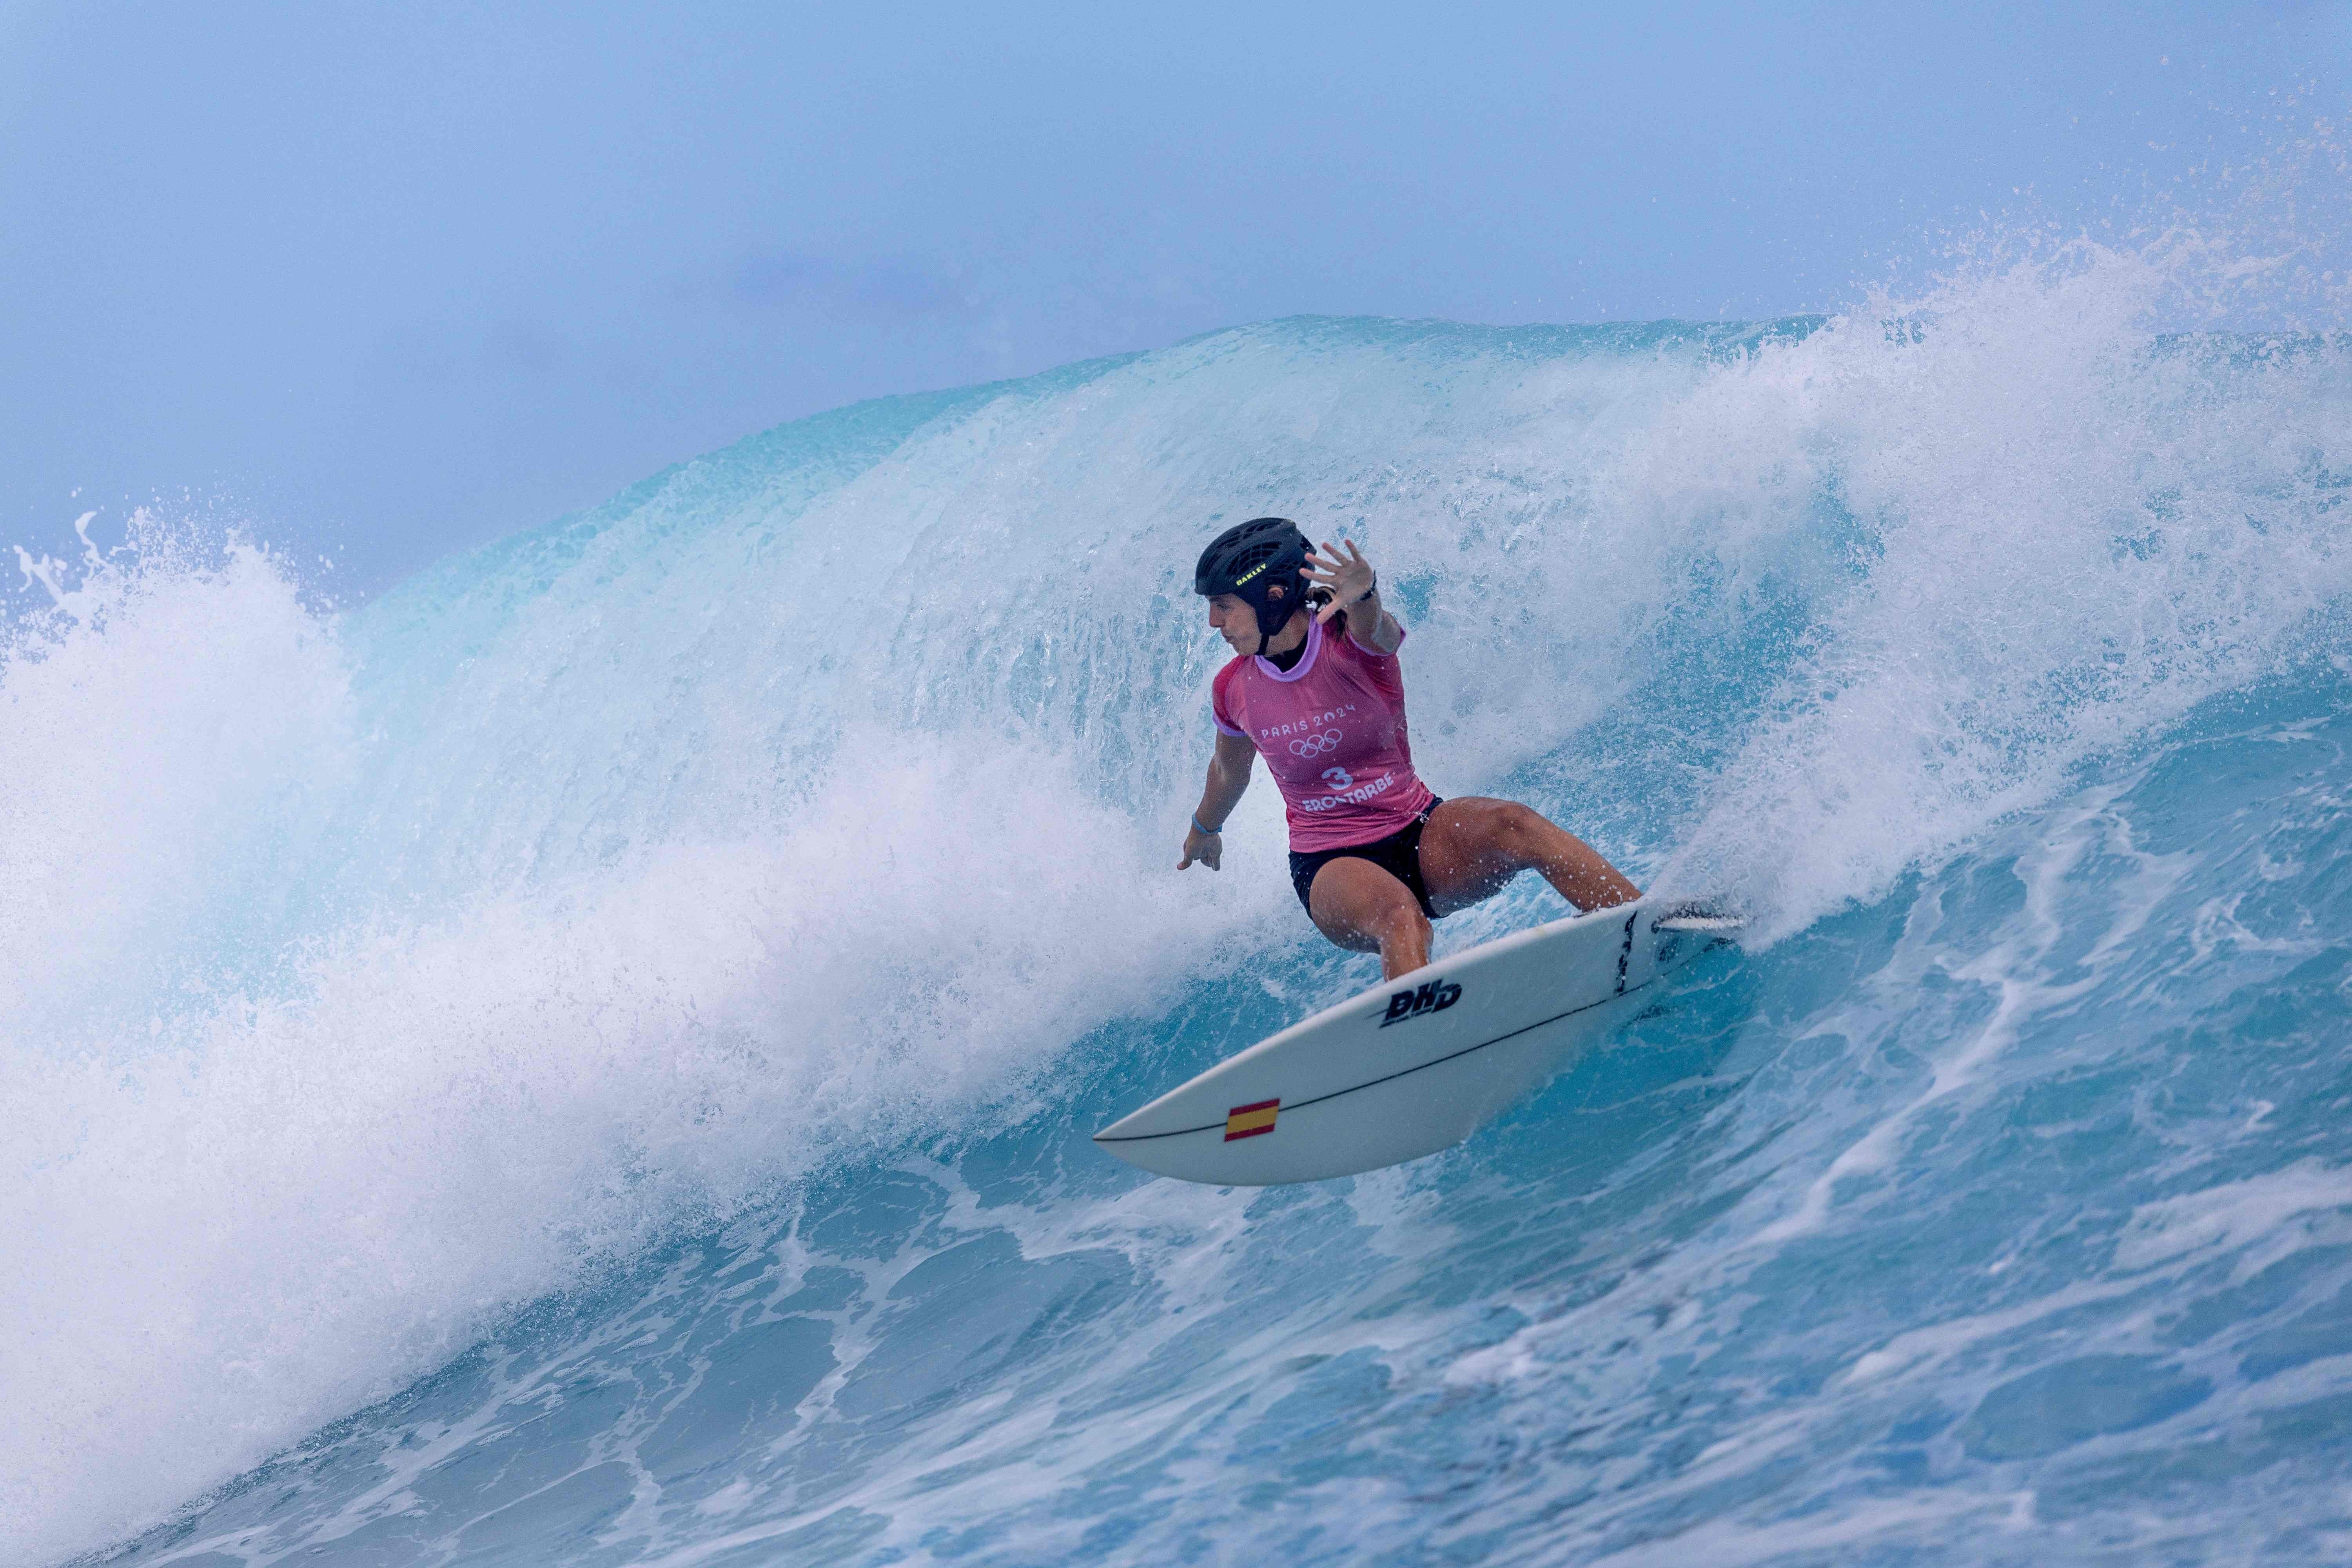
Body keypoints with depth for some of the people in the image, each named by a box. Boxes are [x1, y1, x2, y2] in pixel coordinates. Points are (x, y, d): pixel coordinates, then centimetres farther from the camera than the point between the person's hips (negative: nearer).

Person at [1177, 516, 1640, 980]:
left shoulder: (1351, 640, -12)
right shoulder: (1234, 690, -3)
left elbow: (1374, 626, -40)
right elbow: (1229, 770, 20)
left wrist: (1362, 594, -64)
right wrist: (1204, 830, 39)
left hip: (1421, 835, 0)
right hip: (1331, 869, 0)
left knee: (1516, 826, -32)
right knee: (1398, 916, -37)